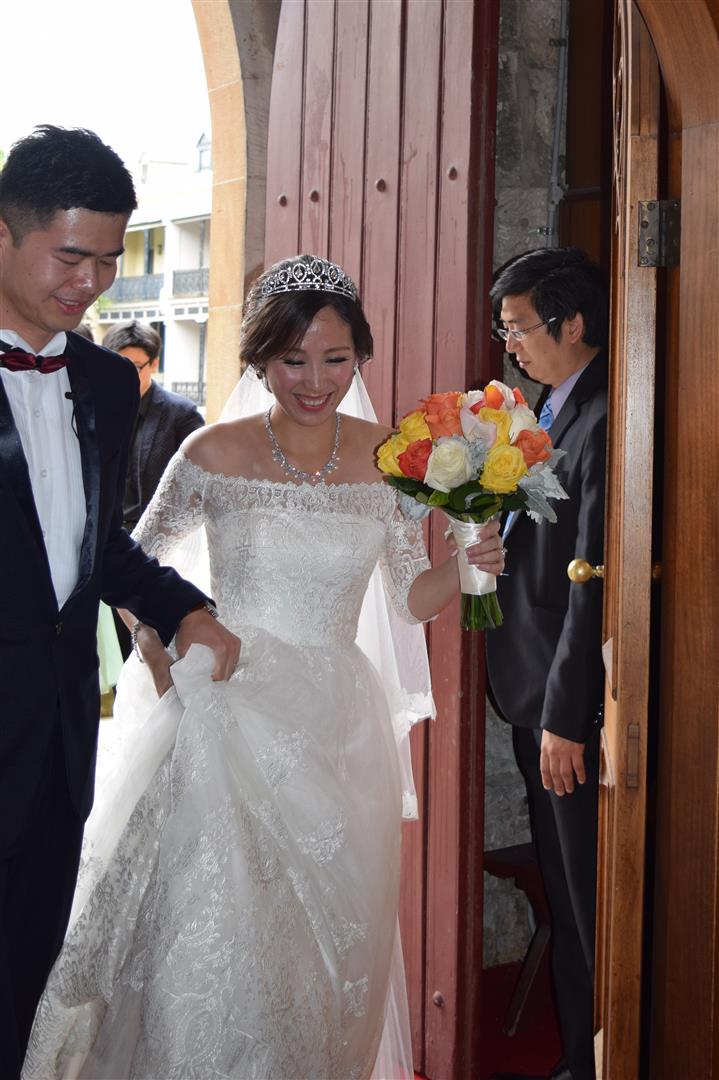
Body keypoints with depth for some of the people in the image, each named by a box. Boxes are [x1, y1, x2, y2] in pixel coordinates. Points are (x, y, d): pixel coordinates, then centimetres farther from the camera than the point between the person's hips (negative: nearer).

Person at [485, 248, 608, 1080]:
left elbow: (594, 582, -21)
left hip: (576, 704, -9)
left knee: (591, 903, 3)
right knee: (564, 897, 18)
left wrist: (566, 716, -20)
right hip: (539, 698, 9)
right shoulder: (552, 410, 12)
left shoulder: (604, 422, -17)